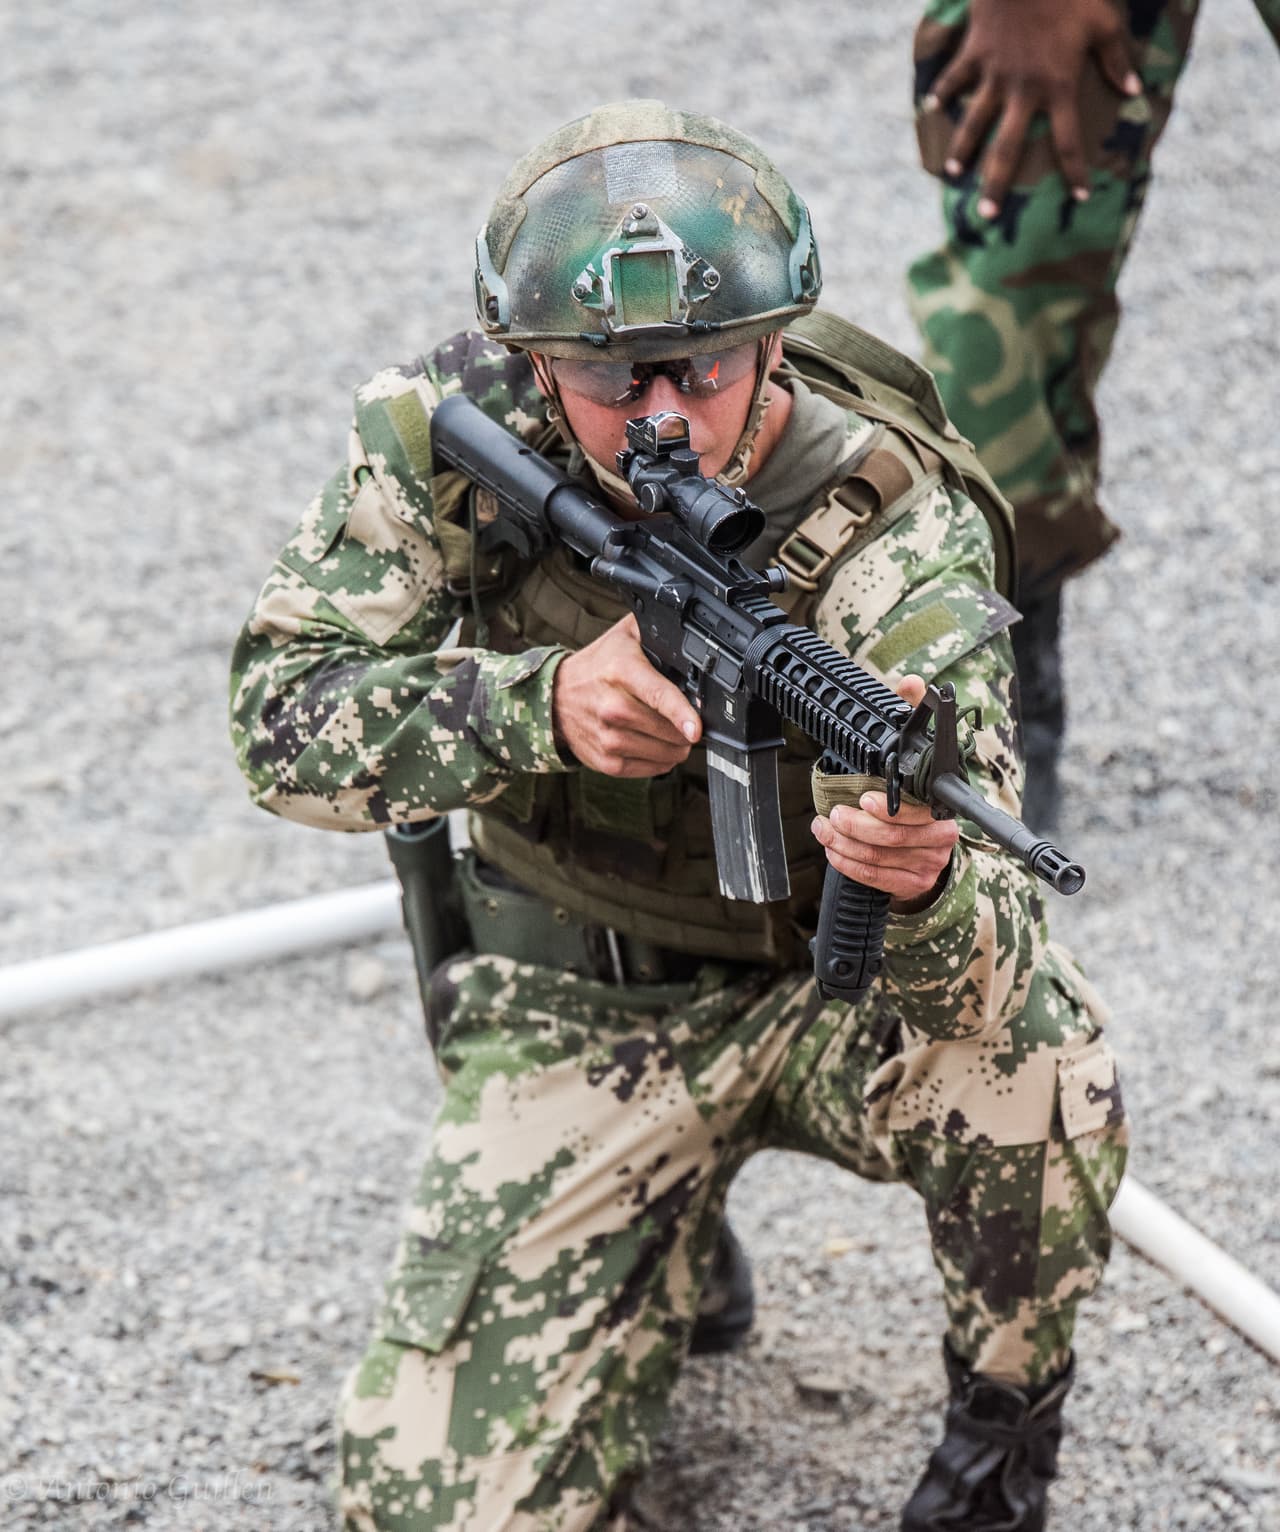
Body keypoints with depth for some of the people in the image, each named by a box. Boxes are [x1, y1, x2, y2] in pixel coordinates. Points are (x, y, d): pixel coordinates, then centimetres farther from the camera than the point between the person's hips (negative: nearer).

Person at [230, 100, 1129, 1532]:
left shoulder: (893, 520, -26)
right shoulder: (448, 434, -18)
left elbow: (973, 951, -33)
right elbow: (284, 722, -19)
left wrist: (918, 881, -58)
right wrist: (541, 703, -37)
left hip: (832, 978, -1)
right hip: (577, 1000, 2)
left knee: (1028, 1057, -37)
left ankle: (1006, 1407, -2)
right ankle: (677, 1210, 20)